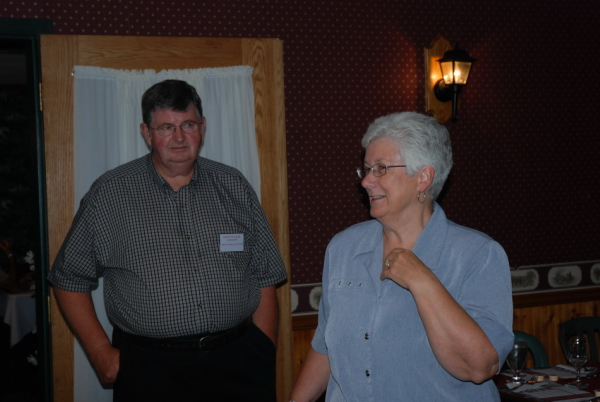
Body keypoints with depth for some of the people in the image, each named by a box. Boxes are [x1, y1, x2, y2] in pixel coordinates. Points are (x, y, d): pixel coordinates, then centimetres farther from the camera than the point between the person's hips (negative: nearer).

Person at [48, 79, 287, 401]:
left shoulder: (234, 188, 5)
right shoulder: (109, 194, -1)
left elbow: (263, 278, 7)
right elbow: (70, 279, 3)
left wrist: (265, 357, 2)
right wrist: (101, 352, -3)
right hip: (149, 369, -1)